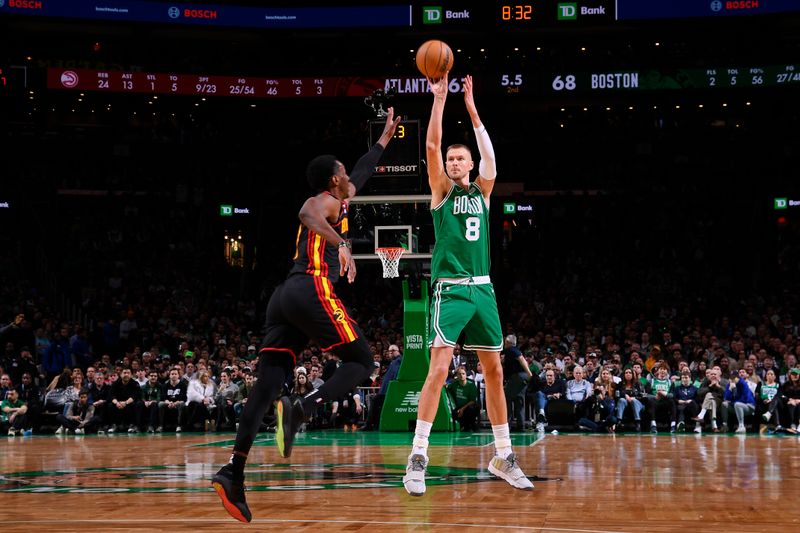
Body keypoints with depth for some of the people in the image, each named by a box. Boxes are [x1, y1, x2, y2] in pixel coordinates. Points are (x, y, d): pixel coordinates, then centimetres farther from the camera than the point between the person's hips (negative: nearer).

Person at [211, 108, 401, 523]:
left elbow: (361, 174, 48)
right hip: (312, 291, -9)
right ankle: (299, 411, -21)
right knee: (361, 361, 3)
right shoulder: (325, 201, 5)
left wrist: (385, 138, 58)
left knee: (268, 383, -3)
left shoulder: (329, 202, 31)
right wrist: (341, 243, -36)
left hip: (284, 297, 9)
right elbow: (308, 217, -21)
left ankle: (233, 471, -17)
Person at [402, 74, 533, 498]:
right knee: (438, 370, -14)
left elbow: (488, 153, -1)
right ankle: (418, 458, -13)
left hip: (483, 289, 5)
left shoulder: (482, 191, 13)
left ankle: (503, 457, 15)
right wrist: (439, 100, -10)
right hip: (450, 289, -4)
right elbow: (432, 146, -8)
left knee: (494, 372, 7)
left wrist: (472, 109, -3)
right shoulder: (442, 191, 5)